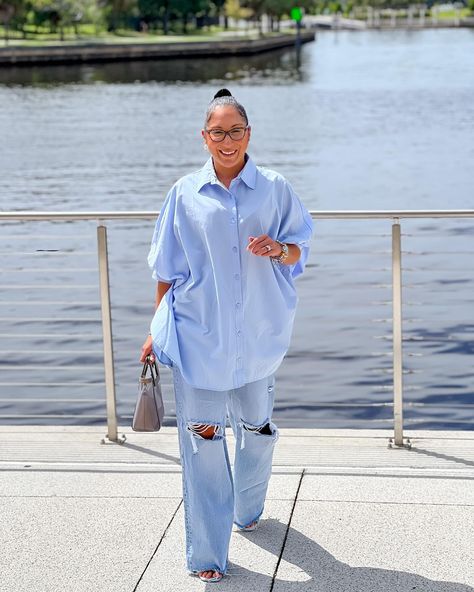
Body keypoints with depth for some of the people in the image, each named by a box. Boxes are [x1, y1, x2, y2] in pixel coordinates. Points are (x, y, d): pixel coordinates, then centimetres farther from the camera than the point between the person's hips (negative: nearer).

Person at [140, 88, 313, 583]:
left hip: (258, 333, 2)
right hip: (197, 335, -1)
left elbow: (300, 251, 7)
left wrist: (279, 250, -16)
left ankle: (248, 510, 45)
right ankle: (207, 555, 2)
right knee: (202, 439, -5)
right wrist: (156, 331, 4)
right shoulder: (186, 193, 1)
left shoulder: (274, 188, 2)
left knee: (257, 427, 17)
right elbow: (168, 269, 6)